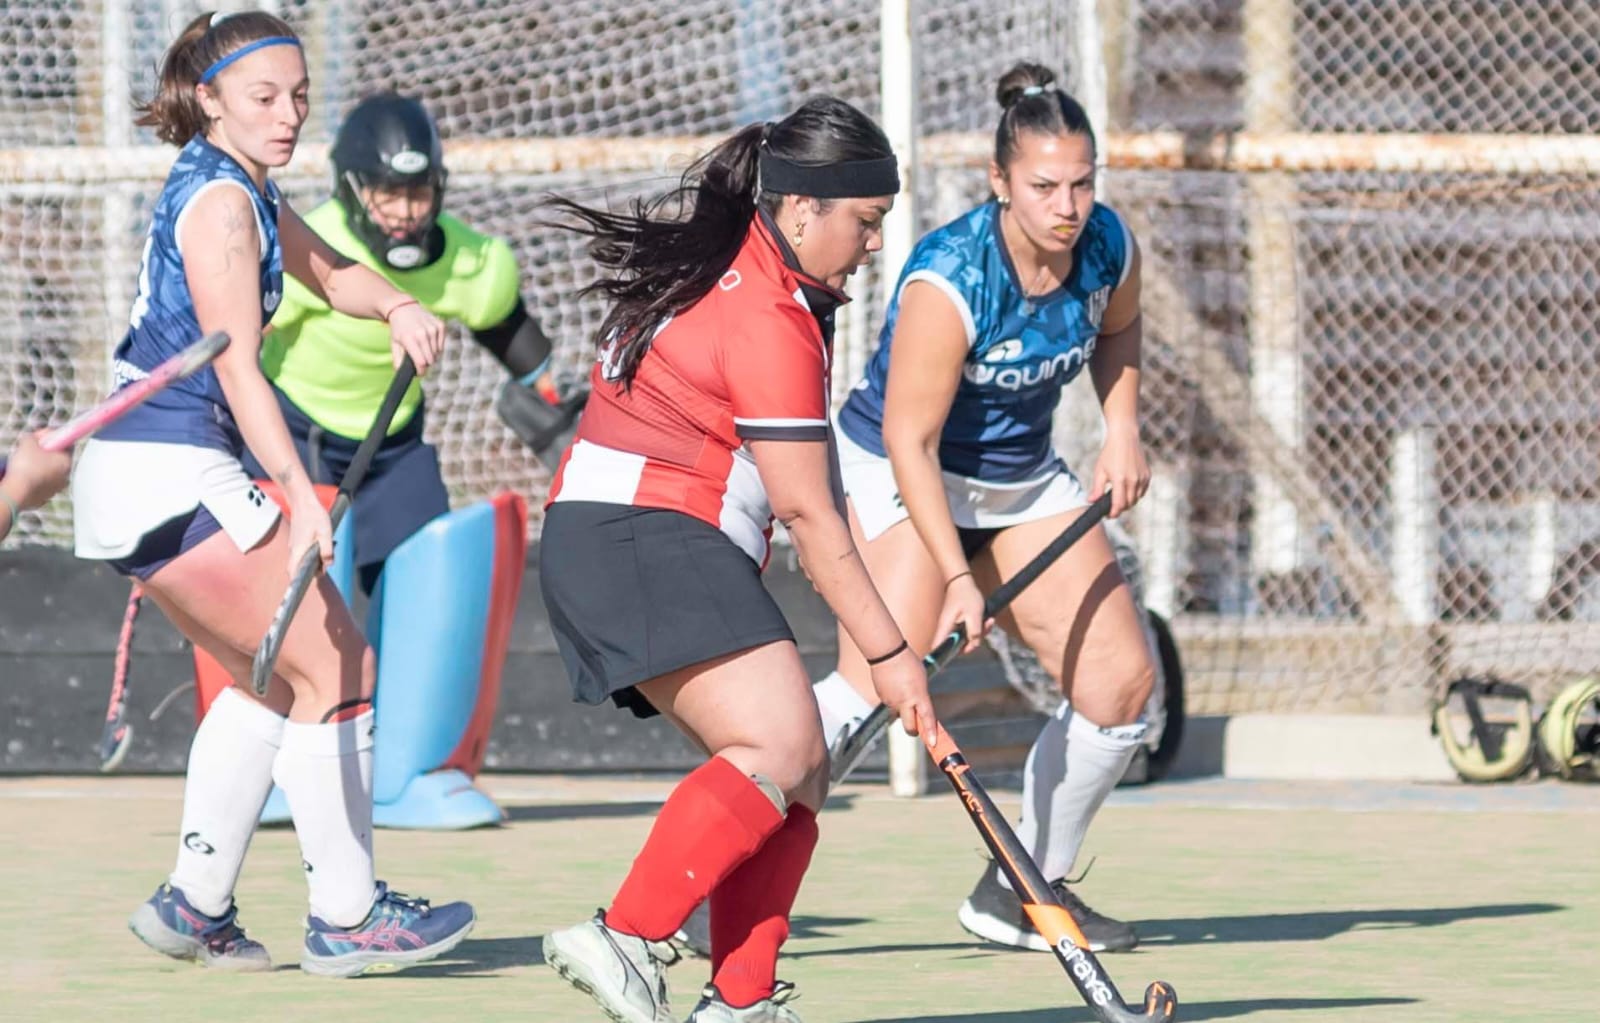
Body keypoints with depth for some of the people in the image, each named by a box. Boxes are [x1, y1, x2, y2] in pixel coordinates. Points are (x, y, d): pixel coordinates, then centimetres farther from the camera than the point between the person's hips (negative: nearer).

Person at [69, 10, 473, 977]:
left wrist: (397, 307, 2)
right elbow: (237, 366, -23)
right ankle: (346, 916, -2)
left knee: (277, 679, 21)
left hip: (140, 470, 10)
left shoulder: (242, 188, 14)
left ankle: (195, 905, 22)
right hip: (171, 471, -10)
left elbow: (328, 270, 25)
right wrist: (302, 496, -31)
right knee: (337, 668, -6)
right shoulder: (219, 202, -15)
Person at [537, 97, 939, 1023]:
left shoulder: (726, 267, 16)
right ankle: (628, 941, -28)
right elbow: (806, 511, -14)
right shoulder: (769, 322, -15)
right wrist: (888, 652, -10)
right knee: (779, 746, -24)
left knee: (800, 774, 4)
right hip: (645, 541, -11)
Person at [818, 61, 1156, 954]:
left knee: (1122, 683, -1)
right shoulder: (949, 281, -30)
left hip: (1023, 478, 7)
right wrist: (956, 575, -31)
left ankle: (1024, 893, 16)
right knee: (873, 684, -24)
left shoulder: (1109, 249, -11)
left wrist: (1123, 427, -2)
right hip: (905, 476, -7)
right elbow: (910, 440, -27)